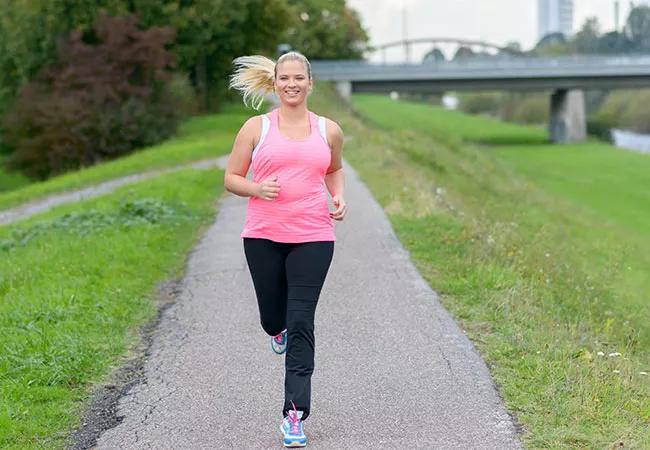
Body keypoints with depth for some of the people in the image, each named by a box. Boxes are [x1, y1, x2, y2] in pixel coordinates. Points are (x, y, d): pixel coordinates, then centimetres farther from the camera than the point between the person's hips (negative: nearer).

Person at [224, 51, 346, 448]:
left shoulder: (329, 131, 7)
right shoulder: (257, 128, 3)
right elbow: (231, 178, 7)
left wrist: (339, 197, 5)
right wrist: (257, 189, -14)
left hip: (313, 237, 0)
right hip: (263, 236, 0)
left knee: (301, 325, -7)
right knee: (274, 319, 9)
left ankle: (295, 414, -2)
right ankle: (280, 329, 50)